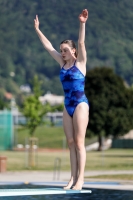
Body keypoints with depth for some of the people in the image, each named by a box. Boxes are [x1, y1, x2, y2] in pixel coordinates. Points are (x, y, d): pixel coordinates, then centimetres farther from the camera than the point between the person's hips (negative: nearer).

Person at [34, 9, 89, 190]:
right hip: (68, 106, 6)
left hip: (80, 104, -6)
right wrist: (37, 30, 17)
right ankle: (73, 178, 6)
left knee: (79, 143, -7)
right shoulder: (63, 63, 11)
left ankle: (80, 178, -6)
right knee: (71, 143, 4)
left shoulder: (80, 62, -4)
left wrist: (82, 23, -28)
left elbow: (81, 43, -17)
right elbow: (48, 46, 16)